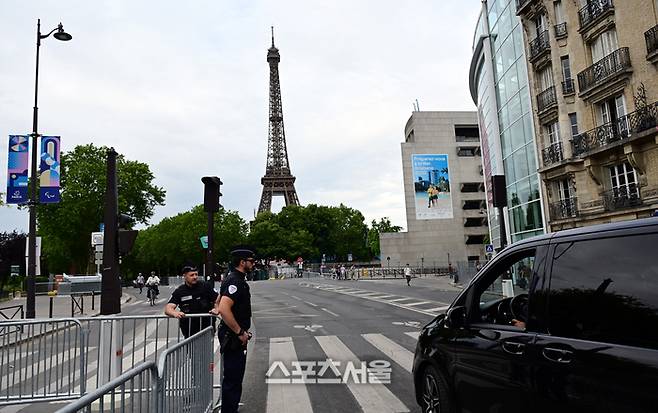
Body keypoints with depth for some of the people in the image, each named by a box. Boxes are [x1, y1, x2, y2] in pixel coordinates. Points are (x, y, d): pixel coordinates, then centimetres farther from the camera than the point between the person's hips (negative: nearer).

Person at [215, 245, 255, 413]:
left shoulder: (236, 279, 12)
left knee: (235, 377, 20)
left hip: (235, 337, 11)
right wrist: (240, 332, -25)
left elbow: (219, 302, 25)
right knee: (233, 380, -1)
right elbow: (224, 309, -32)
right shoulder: (235, 281, -21)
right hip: (234, 338, -11)